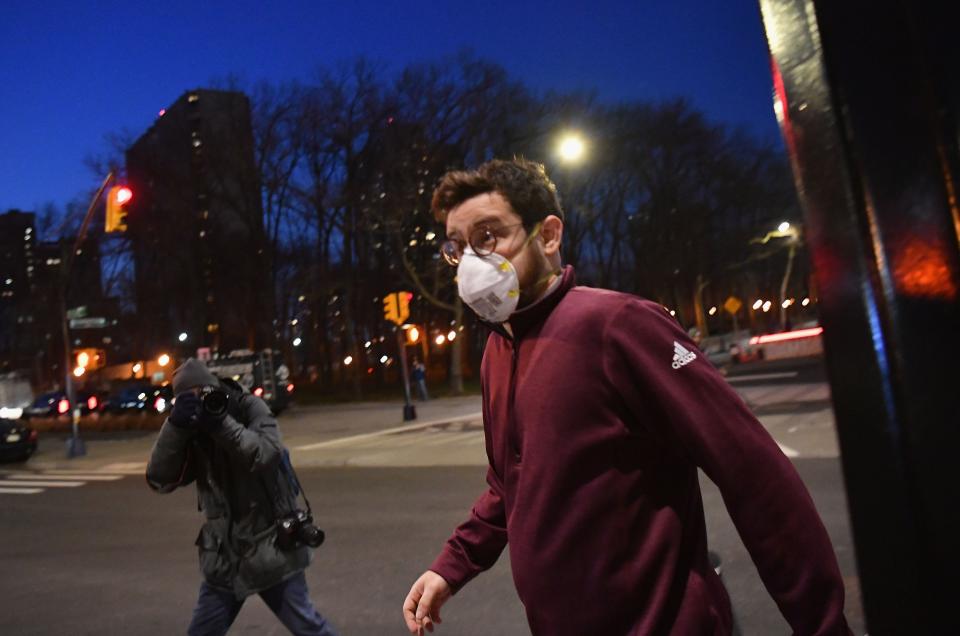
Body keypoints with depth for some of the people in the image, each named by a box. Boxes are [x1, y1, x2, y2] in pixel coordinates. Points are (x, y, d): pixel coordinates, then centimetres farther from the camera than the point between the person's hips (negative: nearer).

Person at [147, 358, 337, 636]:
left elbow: (268, 453, -24)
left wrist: (221, 422, -32)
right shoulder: (191, 430, 1)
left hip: (271, 546, -3)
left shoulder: (251, 408, -8)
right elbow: (160, 479, -10)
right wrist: (175, 426, -21)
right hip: (224, 554, 4)